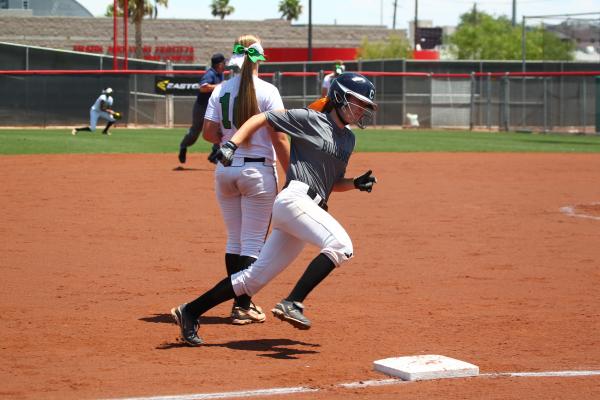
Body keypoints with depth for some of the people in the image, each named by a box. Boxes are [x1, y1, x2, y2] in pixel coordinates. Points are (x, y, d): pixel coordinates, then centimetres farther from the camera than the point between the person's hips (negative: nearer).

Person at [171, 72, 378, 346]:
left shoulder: (348, 139, 23)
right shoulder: (309, 119, 1)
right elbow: (260, 119, 3)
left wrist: (357, 183, 8)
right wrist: (232, 144, -10)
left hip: (311, 208, 8)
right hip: (294, 198, -8)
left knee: (255, 277, 5)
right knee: (340, 245, -28)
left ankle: (190, 313, 11)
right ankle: (292, 304, -31)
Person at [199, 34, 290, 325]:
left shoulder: (220, 90, 2)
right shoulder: (267, 91, -9)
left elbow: (208, 132, 1)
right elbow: (279, 138, -13)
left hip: (225, 170, 4)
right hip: (258, 170, -4)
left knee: (234, 239, 14)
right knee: (253, 242, 1)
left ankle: (240, 303, 18)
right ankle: (243, 307, -1)